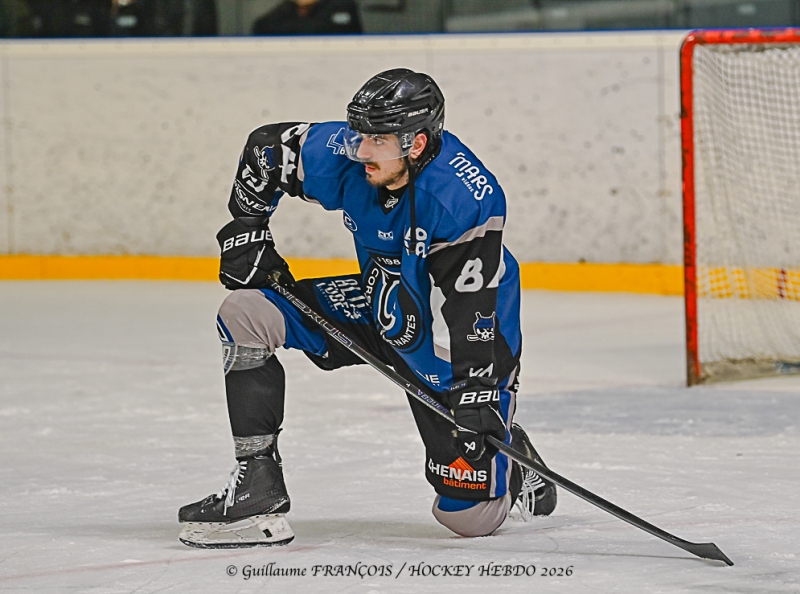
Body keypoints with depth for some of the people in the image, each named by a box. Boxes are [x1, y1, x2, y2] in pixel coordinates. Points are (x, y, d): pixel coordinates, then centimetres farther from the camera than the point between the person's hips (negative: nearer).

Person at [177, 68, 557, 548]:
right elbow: (267, 146, 2)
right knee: (245, 313, -14)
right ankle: (257, 487, -12)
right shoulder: (346, 155, -17)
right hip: (381, 302, 6)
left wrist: (476, 395, -35)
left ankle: (509, 457, 27)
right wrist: (246, 231, 0)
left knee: (471, 516, -10)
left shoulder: (467, 199, -33)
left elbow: (469, 310, -32)